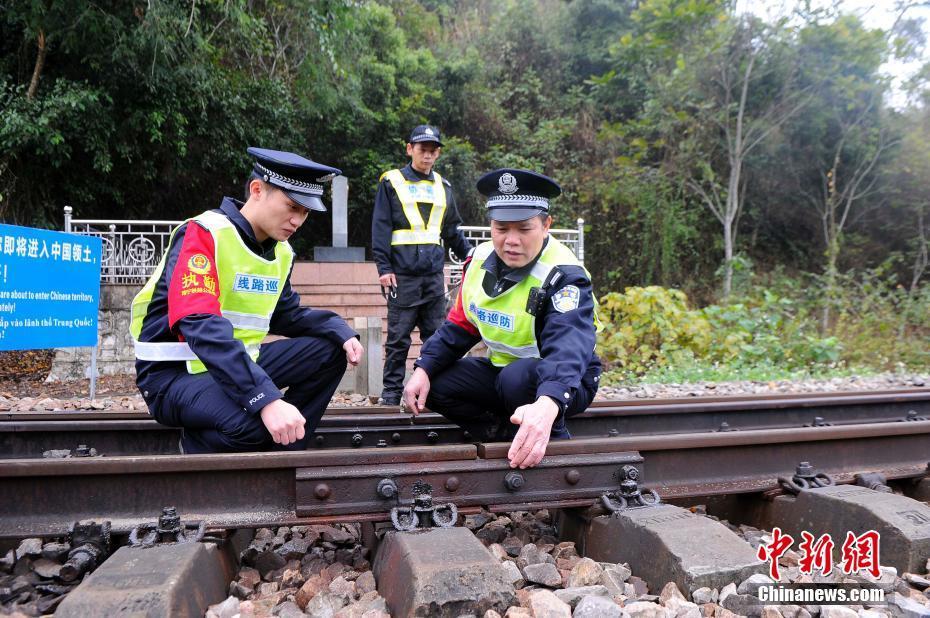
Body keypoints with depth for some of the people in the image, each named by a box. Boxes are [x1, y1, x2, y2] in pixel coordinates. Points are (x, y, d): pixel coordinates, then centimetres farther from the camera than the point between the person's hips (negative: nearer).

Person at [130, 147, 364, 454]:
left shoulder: (281, 252, 6)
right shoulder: (204, 233, -19)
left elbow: (286, 315, 17)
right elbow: (200, 325, -32)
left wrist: (341, 333, -4)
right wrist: (267, 398, -42)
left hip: (237, 363, 8)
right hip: (176, 372, -8)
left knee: (329, 351, 0)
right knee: (253, 423, -35)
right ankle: (198, 446, -1)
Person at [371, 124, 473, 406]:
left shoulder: (443, 187, 16)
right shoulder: (392, 182, 3)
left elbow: (452, 231, 22)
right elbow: (380, 227, -1)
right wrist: (384, 267, -9)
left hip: (434, 274, 4)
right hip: (403, 274, -4)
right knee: (399, 336, -1)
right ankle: (391, 391, 7)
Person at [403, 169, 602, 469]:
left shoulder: (563, 276, -27)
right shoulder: (481, 259, -5)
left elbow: (569, 348, -45)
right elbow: (460, 325, 4)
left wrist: (547, 404, -65)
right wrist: (424, 369, -11)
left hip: (563, 383, -7)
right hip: (503, 371, 7)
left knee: (518, 378, -38)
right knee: (435, 384, -8)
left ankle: (552, 442, -10)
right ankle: (517, 438, -5)